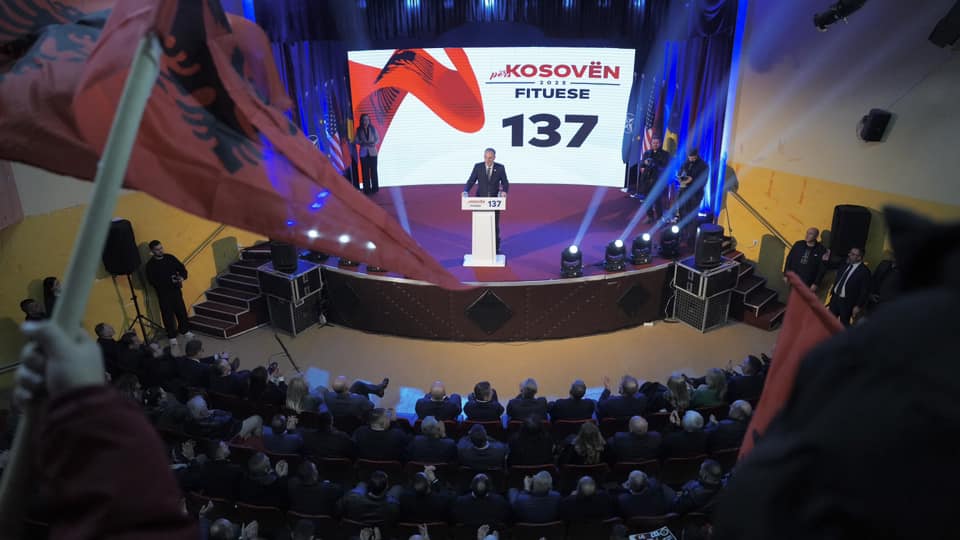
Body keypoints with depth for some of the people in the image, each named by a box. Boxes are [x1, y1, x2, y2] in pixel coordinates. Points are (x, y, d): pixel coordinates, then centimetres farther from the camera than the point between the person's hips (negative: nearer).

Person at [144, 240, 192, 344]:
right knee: (168, 315, 4)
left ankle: (185, 330, 31)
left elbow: (181, 268, 7)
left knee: (181, 311, 13)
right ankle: (172, 336, 17)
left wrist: (182, 276, -16)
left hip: (176, 290, 4)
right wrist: (169, 281, -25)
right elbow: (152, 281, -17)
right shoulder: (151, 264, -10)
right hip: (163, 293, -4)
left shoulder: (170, 257, 2)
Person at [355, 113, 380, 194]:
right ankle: (367, 189, 8)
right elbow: (356, 141, -1)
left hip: (372, 152, 0)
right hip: (363, 153, 0)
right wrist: (363, 143, -18)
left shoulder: (373, 128, 1)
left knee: (374, 171, 1)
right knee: (365, 172, 2)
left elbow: (378, 139, 3)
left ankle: (375, 188, 10)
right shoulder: (359, 130, 0)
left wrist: (374, 143, -17)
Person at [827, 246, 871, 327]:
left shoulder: (864, 271, -13)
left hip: (847, 302, -6)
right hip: (835, 298, 6)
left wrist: (858, 306, -13)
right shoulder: (845, 265, 6)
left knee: (843, 325, 5)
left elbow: (865, 291, -13)